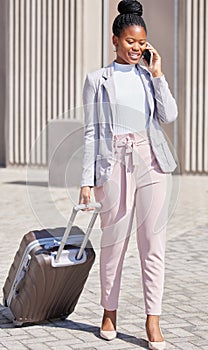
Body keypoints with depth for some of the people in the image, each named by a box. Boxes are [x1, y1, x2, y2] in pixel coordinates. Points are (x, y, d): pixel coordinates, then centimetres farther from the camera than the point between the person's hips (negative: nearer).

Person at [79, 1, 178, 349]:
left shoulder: (149, 75, 12)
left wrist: (157, 74, -2)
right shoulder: (98, 80, 4)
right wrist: (87, 180, -2)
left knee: (153, 242, 0)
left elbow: (169, 115, -1)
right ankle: (109, 312, 22)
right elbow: (91, 131, 2)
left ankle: (153, 321, 4)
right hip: (114, 163, -2)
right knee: (113, 241, 5)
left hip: (152, 162, 2)